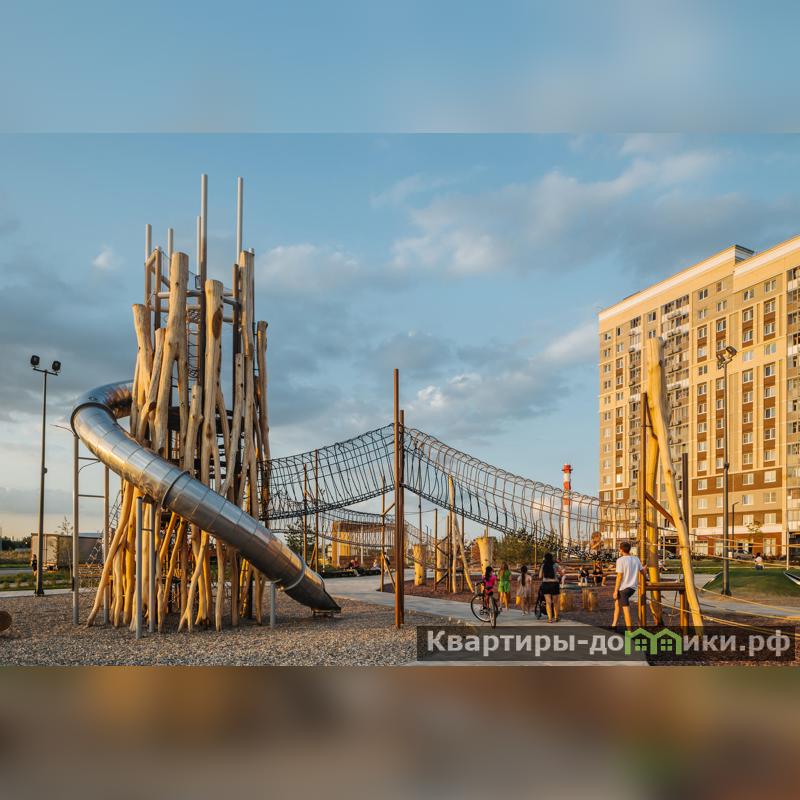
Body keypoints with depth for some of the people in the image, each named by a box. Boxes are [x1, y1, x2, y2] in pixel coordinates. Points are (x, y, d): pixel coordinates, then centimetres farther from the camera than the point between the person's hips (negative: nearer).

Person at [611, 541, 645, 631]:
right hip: (633, 587, 7)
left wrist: (615, 591, -9)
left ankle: (630, 630, 1)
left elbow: (619, 577, -14)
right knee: (617, 601, 22)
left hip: (623, 587, -7)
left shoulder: (620, 560, -12)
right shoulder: (636, 559, 5)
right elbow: (643, 572, 16)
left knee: (626, 609, -1)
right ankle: (614, 624, 20)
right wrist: (644, 568, 39)